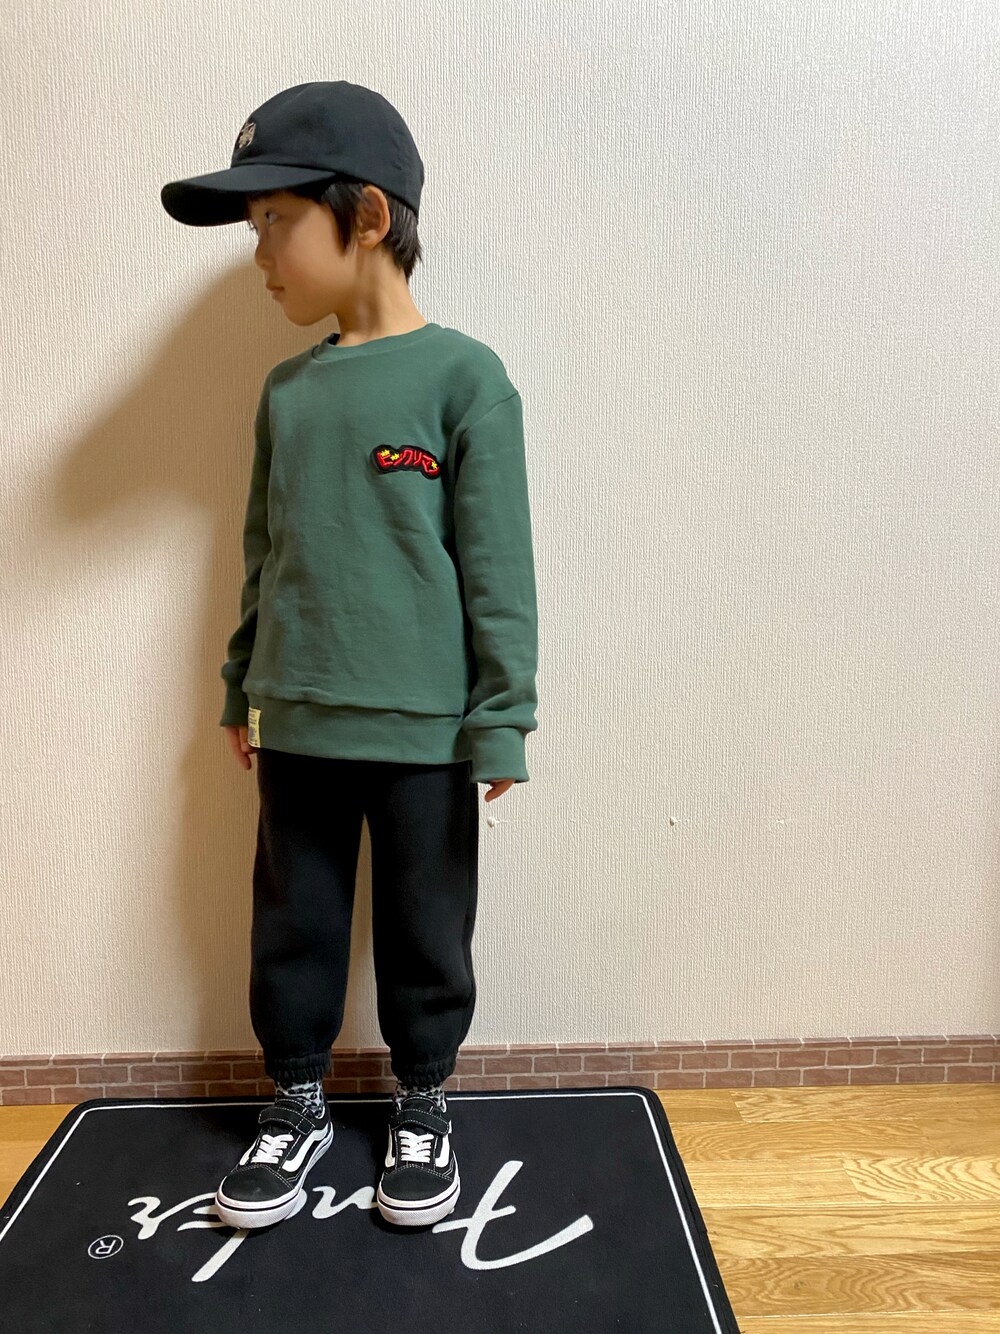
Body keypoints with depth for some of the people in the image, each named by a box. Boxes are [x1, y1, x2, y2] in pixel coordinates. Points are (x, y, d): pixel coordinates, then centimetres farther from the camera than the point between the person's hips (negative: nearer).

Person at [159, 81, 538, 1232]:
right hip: (296, 725, 5)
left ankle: (421, 1101, 34)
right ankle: (298, 1101, 36)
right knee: (293, 924, 15)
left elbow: (497, 566, -8)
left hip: (423, 729, -4)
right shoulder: (288, 388, 10)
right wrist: (242, 687, 17)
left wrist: (500, 722, -9)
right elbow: (262, 552, 16)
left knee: (424, 931, 11)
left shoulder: (463, 375, -6)